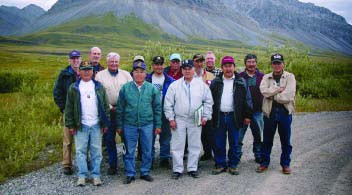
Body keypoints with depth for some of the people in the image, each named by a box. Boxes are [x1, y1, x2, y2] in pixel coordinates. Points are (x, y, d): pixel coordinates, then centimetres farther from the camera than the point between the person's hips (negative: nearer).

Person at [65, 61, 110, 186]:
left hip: (96, 125, 1)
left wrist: (105, 124, 2)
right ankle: (82, 175, 11)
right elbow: (69, 108, 3)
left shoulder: (99, 87, 8)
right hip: (81, 125, -1)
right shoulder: (74, 88, 5)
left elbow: (105, 106, 7)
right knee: (81, 151, 3)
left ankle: (96, 175, 12)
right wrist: (70, 125, -2)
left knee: (96, 151, 4)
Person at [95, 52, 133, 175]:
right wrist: (110, 107, -7)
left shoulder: (126, 74, 7)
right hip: (109, 111, 0)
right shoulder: (100, 75, 3)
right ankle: (112, 165, 16)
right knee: (109, 138, 4)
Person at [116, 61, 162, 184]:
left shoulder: (152, 88, 1)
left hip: (147, 124, 1)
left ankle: (145, 172, 24)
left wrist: (158, 125, 3)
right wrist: (119, 125, 4)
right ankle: (130, 174, 19)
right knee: (129, 151, 7)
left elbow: (157, 108, 5)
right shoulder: (125, 88, 0)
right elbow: (120, 108, 4)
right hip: (130, 124, 0)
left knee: (147, 151, 9)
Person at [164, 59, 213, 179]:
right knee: (177, 146, 2)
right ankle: (177, 169, 12)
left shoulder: (202, 85, 4)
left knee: (195, 145, 7)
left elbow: (208, 101, 7)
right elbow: (168, 104, 2)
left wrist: (205, 116, 0)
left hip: (196, 120, 1)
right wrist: (171, 118, -3)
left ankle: (192, 168, 20)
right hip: (179, 120, -1)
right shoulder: (174, 85, 1)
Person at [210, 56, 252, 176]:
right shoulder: (216, 82, 8)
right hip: (219, 116, 1)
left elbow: (246, 99, 4)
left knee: (234, 143, 6)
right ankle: (220, 165, 17)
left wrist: (247, 115, 0)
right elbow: (210, 98, 8)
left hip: (234, 116, -1)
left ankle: (233, 165, 18)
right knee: (219, 143, 6)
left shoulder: (240, 82, 4)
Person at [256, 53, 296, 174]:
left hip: (285, 112, -2)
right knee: (267, 140, 10)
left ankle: (285, 164, 22)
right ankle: (265, 162, 23)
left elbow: (288, 96, -14)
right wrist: (280, 89, -13)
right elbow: (264, 91, -12)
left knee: (285, 140, 8)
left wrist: (272, 95, -8)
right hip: (269, 112, 2)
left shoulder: (290, 77, 1)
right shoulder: (266, 77, 9)